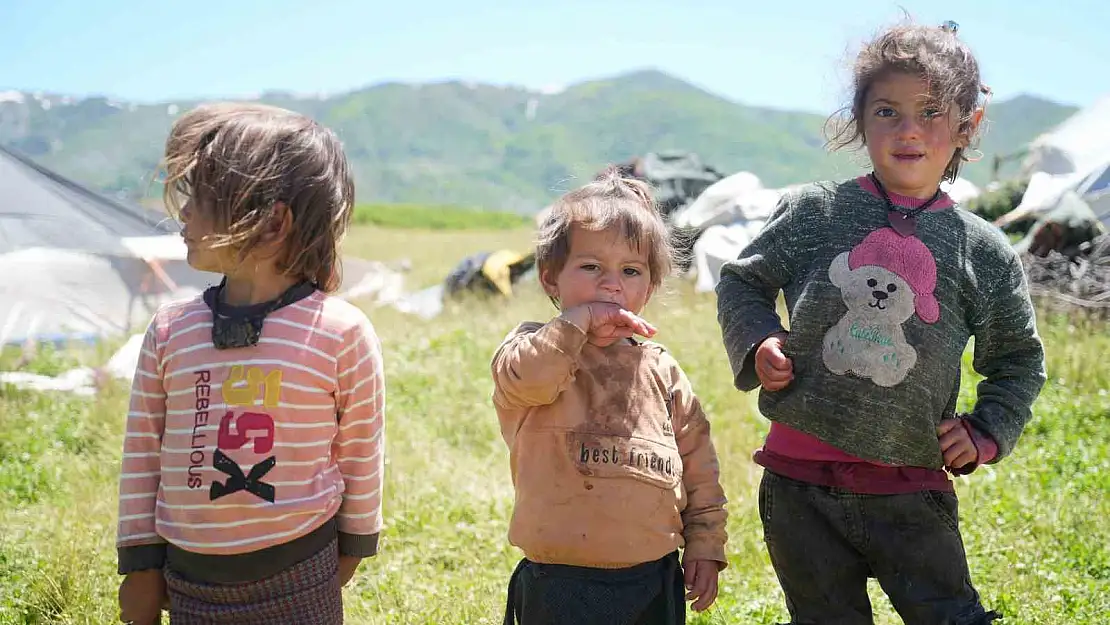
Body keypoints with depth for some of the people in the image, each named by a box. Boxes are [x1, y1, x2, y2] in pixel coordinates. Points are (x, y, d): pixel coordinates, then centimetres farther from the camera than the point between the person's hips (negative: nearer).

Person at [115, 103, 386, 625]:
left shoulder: (341, 332, -11)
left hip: (299, 580, -3)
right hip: (191, 580, 3)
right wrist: (140, 564, 7)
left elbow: (360, 450, -1)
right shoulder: (170, 331, -2)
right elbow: (142, 451, 5)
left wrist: (351, 548, 6)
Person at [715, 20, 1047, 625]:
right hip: (800, 484, 1)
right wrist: (757, 342, -6)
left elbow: (1018, 357, 14)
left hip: (912, 490, 0)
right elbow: (742, 282, 12)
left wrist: (986, 431, 2)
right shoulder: (811, 211, -1)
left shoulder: (984, 251, 1)